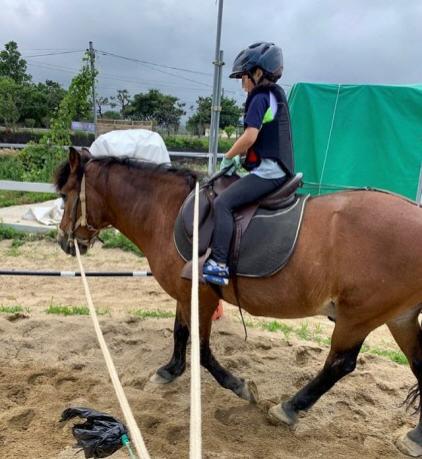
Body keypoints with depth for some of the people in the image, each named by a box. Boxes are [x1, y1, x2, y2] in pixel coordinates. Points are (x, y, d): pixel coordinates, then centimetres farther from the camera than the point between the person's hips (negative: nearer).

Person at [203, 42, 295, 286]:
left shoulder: (260, 97, -9)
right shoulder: (276, 94, 20)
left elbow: (249, 137, -19)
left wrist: (228, 157, -3)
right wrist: (241, 157, 17)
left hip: (268, 171, -11)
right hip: (280, 170, 11)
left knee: (223, 203, -20)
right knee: (229, 202, 22)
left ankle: (218, 265, -27)